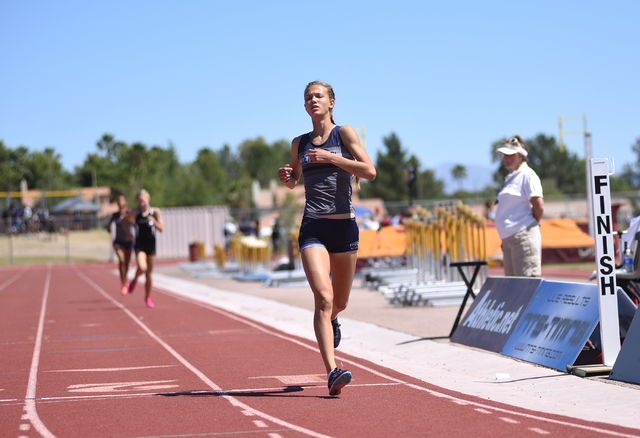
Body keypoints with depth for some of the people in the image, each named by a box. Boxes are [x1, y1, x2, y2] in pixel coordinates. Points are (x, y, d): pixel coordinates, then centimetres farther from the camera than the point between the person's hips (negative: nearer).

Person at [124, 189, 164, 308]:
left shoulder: (155, 212, -1)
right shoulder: (135, 214, -2)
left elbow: (161, 229, -4)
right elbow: (125, 219, 16)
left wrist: (154, 222, -21)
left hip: (151, 245, 2)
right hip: (140, 245, -2)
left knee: (149, 274, 8)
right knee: (142, 268, -26)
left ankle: (148, 297, 27)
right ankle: (134, 280, 8)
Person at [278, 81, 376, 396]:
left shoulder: (344, 133, 3)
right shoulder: (299, 143, 12)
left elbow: (370, 172, -8)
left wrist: (330, 158, -16)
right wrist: (286, 178, 4)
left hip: (344, 226, 0)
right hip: (313, 228, 0)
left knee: (340, 302, 13)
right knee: (323, 297, -18)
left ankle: (330, 321, 52)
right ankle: (332, 371, -24)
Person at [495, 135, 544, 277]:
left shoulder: (527, 175, -9)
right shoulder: (510, 177, 20)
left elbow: (538, 206, -15)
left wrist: (533, 224, -2)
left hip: (523, 237, -10)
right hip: (508, 238, 10)